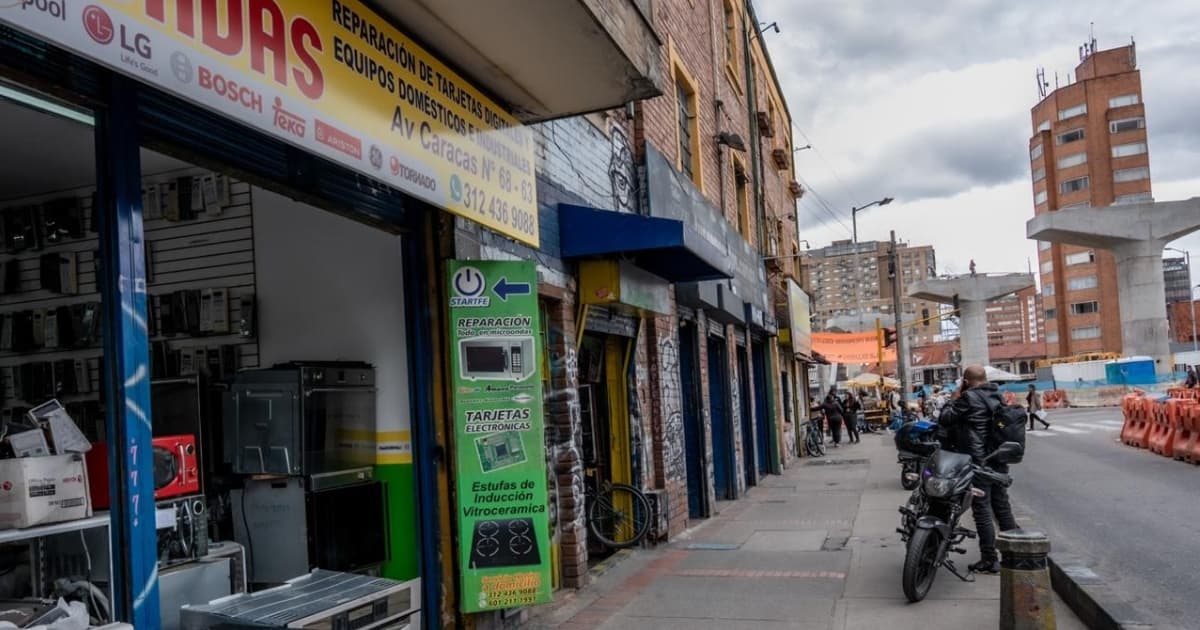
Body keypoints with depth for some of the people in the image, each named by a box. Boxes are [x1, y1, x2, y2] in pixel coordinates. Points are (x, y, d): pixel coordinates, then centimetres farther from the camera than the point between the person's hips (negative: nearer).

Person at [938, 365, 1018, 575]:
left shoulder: (968, 398, -14)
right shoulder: (997, 396, 10)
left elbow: (944, 420, -11)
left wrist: (953, 399, 0)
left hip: (978, 461, -8)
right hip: (999, 460, 8)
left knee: (982, 510, -2)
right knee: (1002, 507, 16)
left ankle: (989, 560, 2)